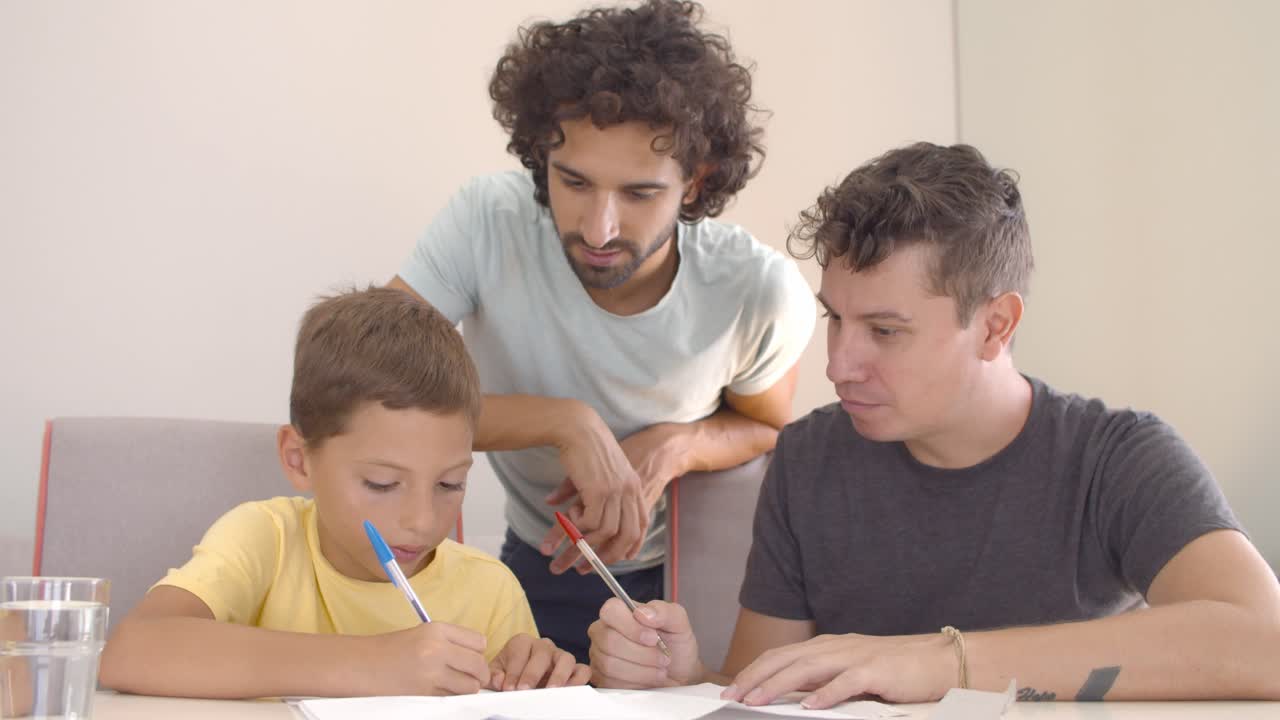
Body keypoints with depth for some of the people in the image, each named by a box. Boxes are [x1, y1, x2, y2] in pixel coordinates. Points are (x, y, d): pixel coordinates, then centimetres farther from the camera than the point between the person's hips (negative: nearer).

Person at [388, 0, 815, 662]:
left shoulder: (765, 295, -21)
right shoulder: (488, 222, -23)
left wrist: (674, 447, -22)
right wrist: (565, 422, -34)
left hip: (690, 577, 1)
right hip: (535, 567, -1)